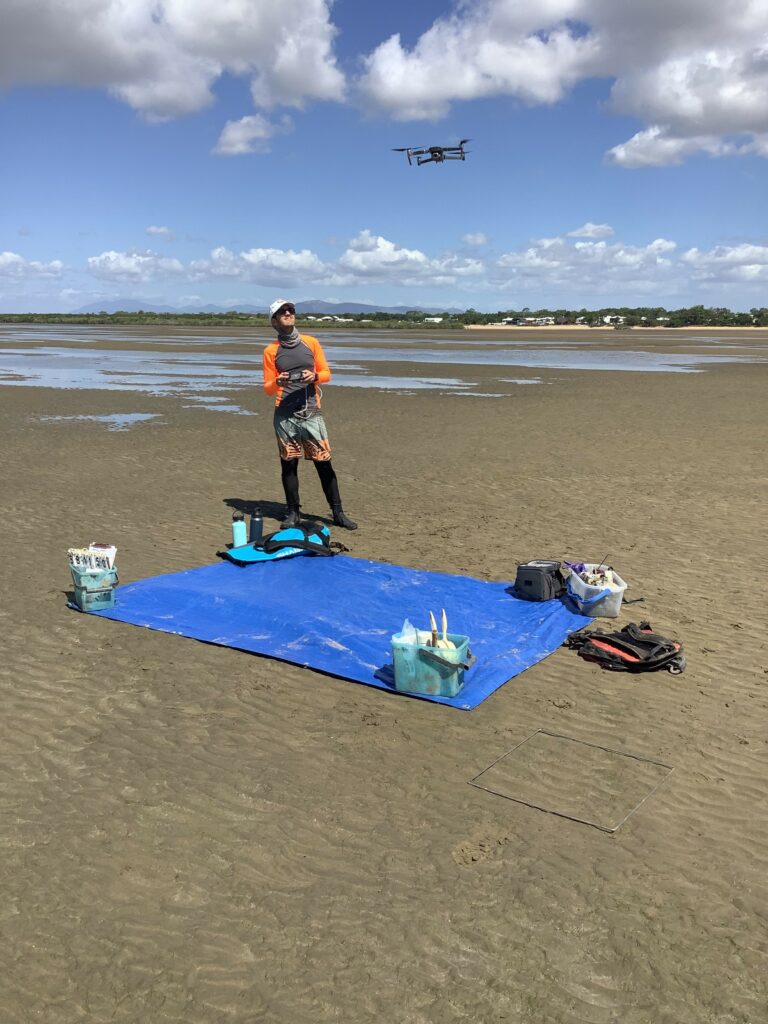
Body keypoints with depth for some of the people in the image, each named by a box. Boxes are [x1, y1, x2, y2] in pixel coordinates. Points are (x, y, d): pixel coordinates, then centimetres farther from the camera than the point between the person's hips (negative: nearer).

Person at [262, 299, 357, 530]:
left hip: (311, 412, 0)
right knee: (288, 464, 4)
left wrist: (314, 376, -12)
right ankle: (293, 512, 14)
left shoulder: (311, 342, 9)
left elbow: (326, 374, 10)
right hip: (285, 414, 0)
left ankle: (337, 512, 6)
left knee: (324, 463, -1)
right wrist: (277, 383, -16)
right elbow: (267, 388, 7)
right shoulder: (271, 351, 7)